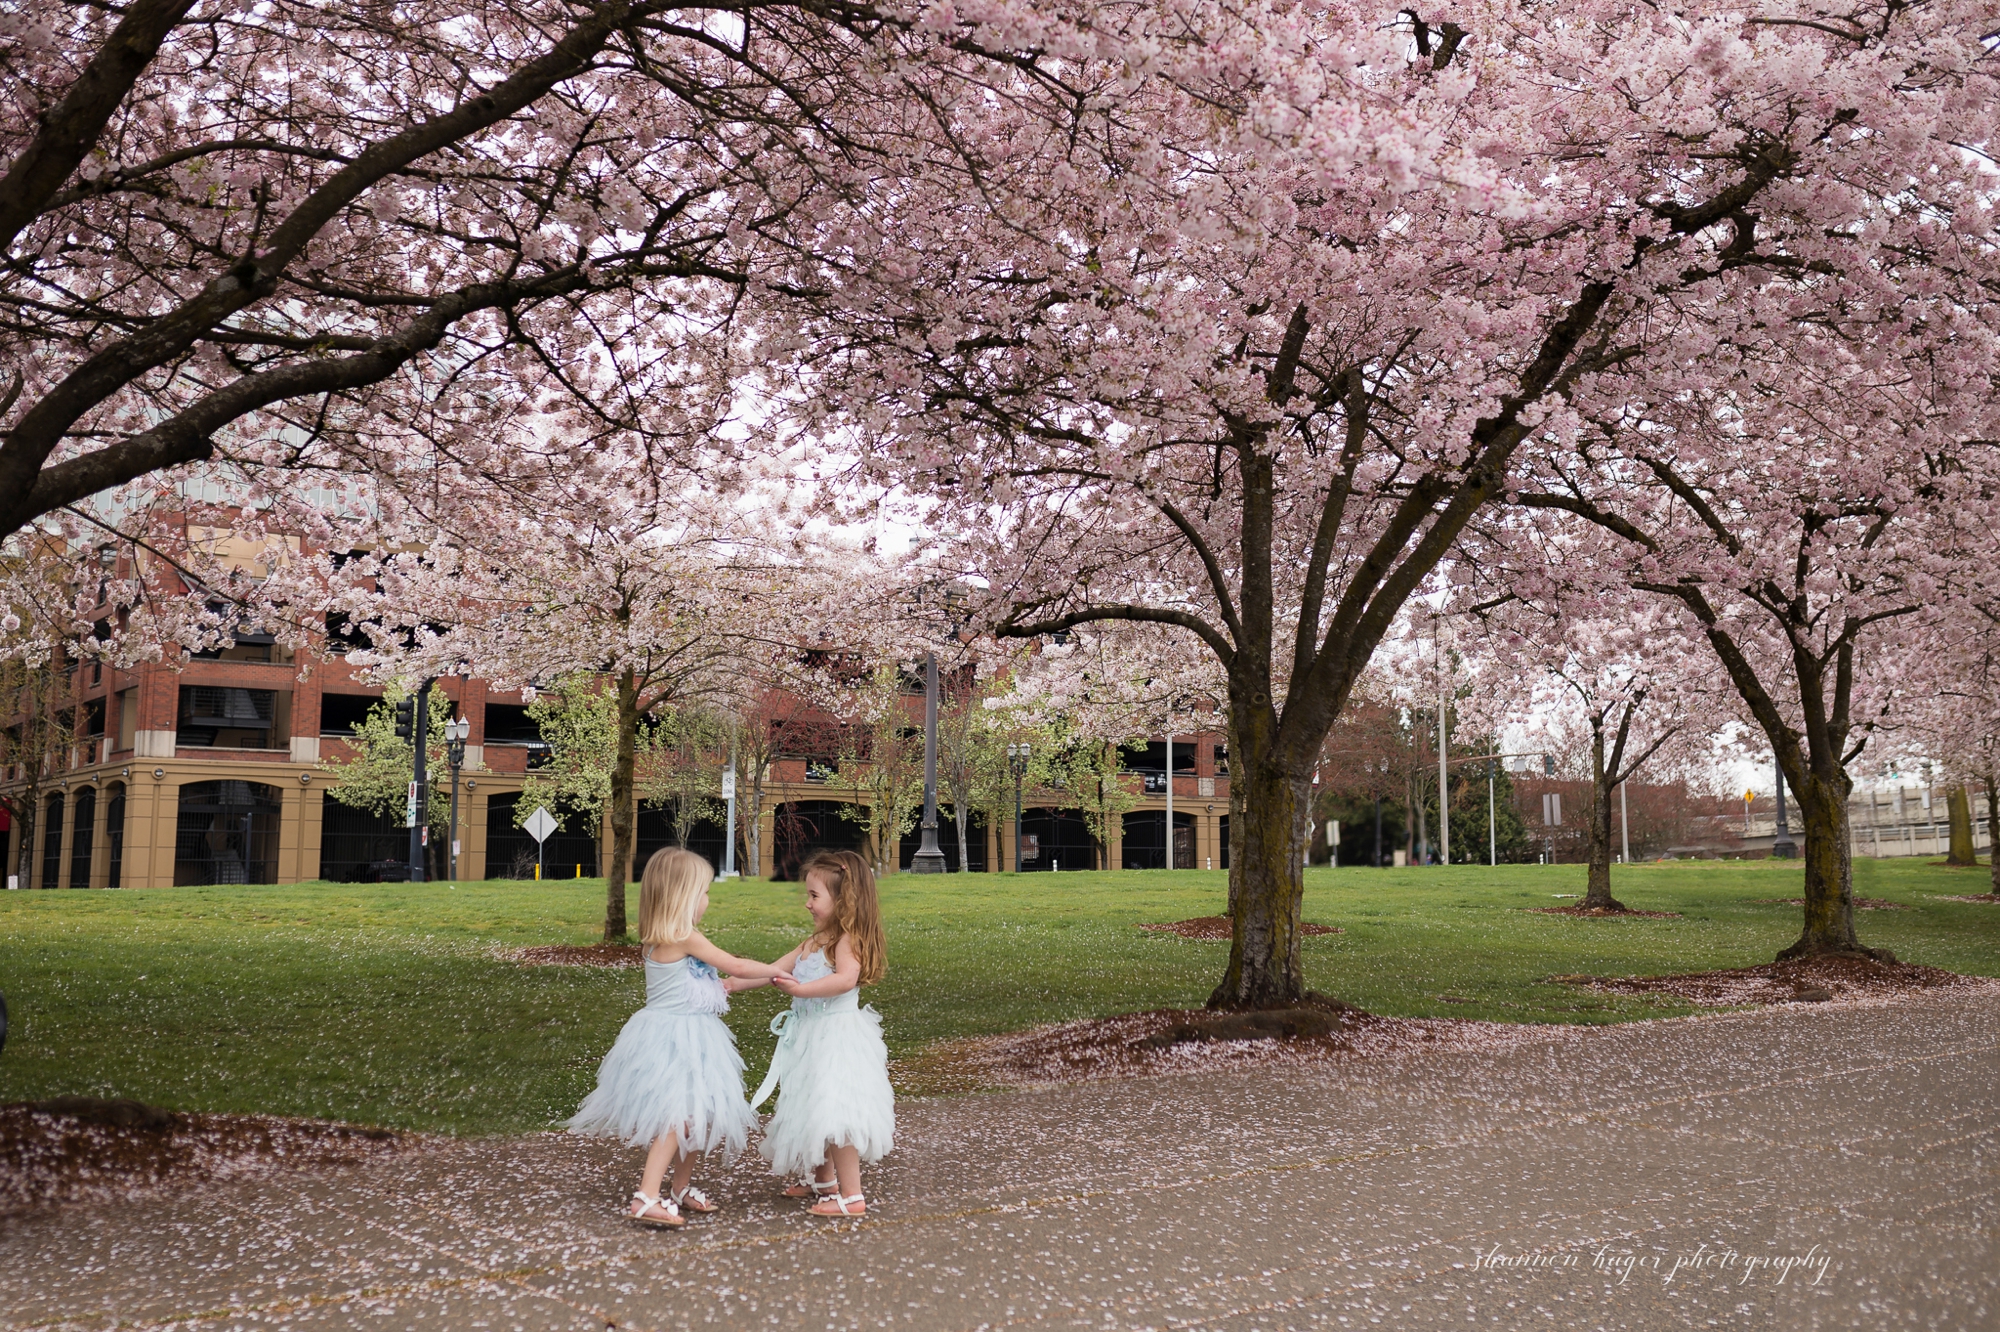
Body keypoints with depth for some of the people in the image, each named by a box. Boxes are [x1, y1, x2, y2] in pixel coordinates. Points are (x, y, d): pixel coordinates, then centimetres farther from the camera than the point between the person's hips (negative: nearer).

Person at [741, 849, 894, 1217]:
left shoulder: (847, 940, -15)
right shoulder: (814, 943, 13)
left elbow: (846, 978, -33)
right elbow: (773, 971, 16)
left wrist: (801, 989, -37)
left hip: (837, 1038, -10)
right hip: (811, 1037, 10)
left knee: (834, 1115, -10)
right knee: (812, 1113, 19)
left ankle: (852, 1196, -2)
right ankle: (823, 1181, 36)